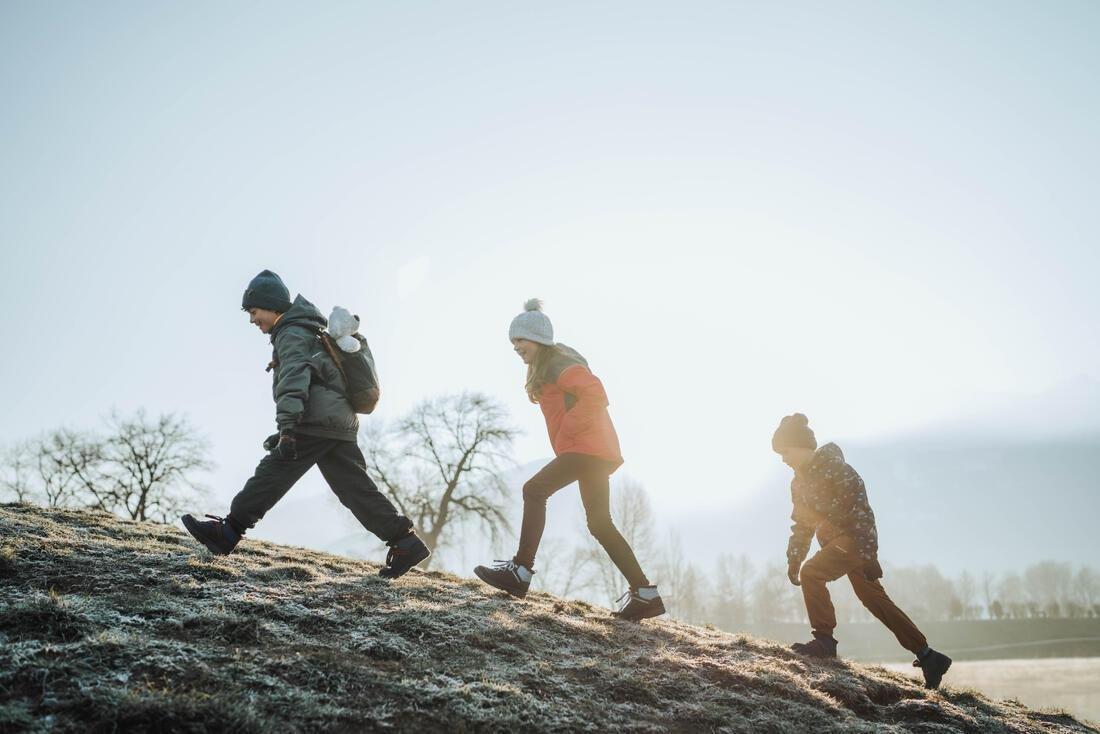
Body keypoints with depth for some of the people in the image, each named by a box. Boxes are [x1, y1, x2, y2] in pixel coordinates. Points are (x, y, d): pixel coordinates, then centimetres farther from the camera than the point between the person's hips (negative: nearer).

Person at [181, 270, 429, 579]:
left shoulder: (292, 333, -2)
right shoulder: (309, 332, 30)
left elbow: (295, 377, -19)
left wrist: (287, 426, -29)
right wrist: (287, 430, 35)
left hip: (317, 422, -9)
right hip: (341, 424, 9)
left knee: (272, 475, -6)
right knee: (356, 489, 3)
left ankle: (228, 532, -5)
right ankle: (405, 542, -3)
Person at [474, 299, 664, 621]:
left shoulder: (559, 362, -10)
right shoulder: (547, 366, 20)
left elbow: (595, 394, -24)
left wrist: (567, 431, -19)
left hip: (587, 447, -11)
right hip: (595, 450, 11)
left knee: (534, 490, -17)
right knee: (600, 524, 9)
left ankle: (521, 571, -21)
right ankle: (645, 594, 9)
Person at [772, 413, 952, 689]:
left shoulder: (833, 466, -15)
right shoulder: (799, 481, 13)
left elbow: (859, 508, -22)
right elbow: (802, 524, 21)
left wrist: (867, 554, -27)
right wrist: (793, 562, 15)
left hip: (856, 539, -9)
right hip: (836, 541, 9)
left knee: (811, 573, -24)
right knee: (875, 600, 11)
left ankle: (825, 640, -15)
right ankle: (928, 657, 18)